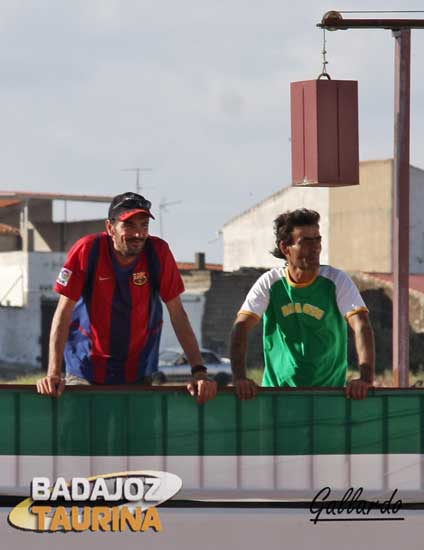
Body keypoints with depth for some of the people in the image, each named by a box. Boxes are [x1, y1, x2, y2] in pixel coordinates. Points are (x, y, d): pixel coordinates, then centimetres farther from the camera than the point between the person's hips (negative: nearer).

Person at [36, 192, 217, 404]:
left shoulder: (158, 252, -12)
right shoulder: (87, 250, -17)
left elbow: (177, 314, -7)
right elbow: (64, 312, -15)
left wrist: (199, 371, -15)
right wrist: (53, 374, -23)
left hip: (139, 374, 2)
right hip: (86, 374, -2)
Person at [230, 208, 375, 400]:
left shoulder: (337, 281, -2)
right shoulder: (269, 283, 1)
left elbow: (361, 326, -13)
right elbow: (241, 327, -7)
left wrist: (366, 378, -29)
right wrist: (239, 378, -23)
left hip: (329, 392, 0)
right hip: (277, 391, 0)